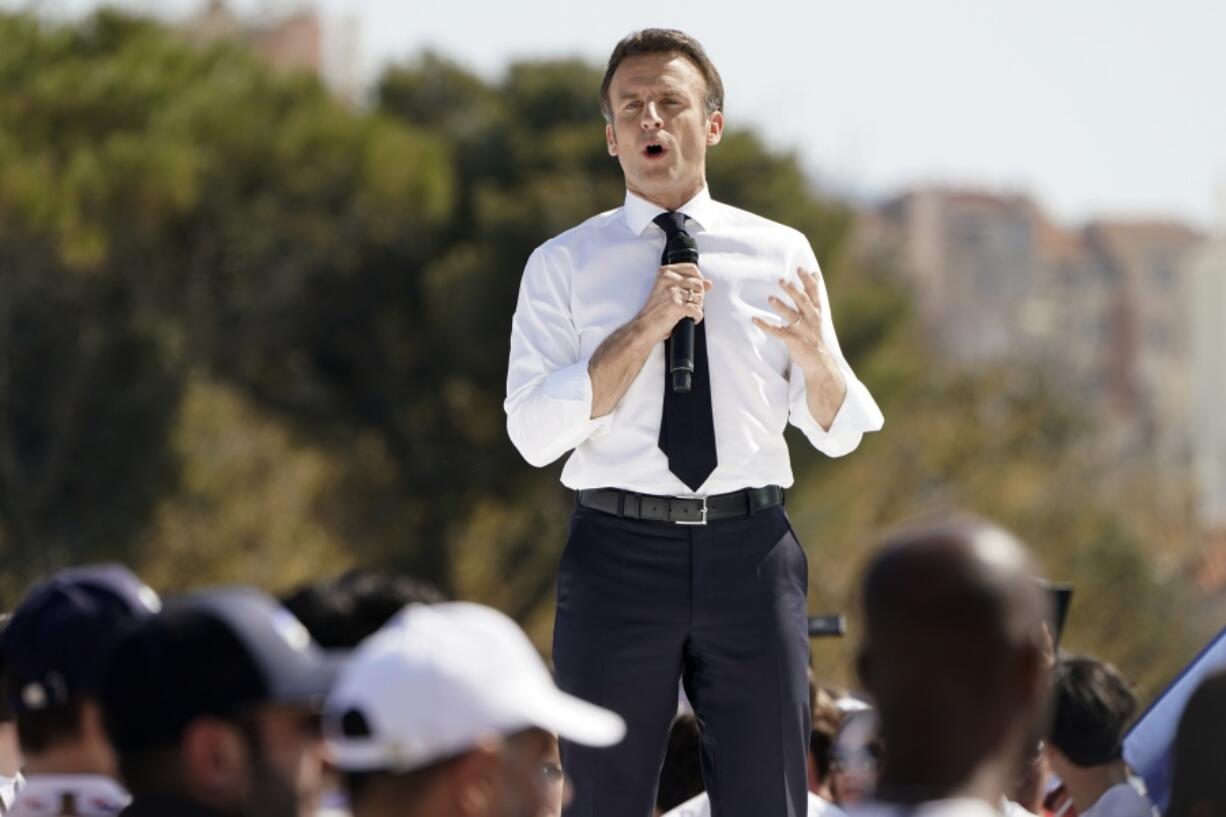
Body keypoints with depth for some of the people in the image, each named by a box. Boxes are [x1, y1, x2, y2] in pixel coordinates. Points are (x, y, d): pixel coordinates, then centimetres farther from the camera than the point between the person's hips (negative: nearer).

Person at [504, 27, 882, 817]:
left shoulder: (780, 254, 8)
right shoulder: (564, 265, 4)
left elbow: (839, 432, 8)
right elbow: (535, 433, -7)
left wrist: (816, 353, -14)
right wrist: (645, 328, -15)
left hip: (751, 549, 1)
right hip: (620, 552, -1)